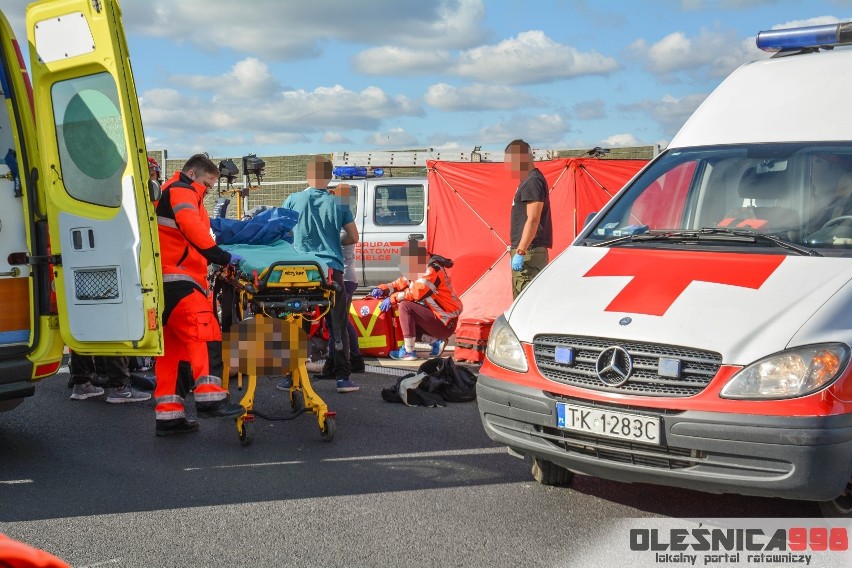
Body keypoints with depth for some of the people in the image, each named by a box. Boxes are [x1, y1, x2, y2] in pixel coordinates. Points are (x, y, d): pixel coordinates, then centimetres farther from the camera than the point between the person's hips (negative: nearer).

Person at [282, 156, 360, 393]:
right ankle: (343, 377, 3)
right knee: (337, 324, 5)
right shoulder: (338, 205, 2)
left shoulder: (293, 201, 0)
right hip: (332, 269, 0)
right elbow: (353, 238, 8)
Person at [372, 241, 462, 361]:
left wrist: (392, 298, -19)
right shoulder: (419, 270, 12)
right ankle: (436, 341, 7)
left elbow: (416, 292, -27)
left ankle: (408, 351, -15)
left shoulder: (433, 270, -17)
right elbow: (402, 283, 14)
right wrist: (382, 289, -2)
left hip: (445, 324, -10)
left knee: (405, 306, -18)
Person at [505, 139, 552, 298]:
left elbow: (533, 220, -21)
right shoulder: (527, 181, 18)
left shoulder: (532, 182, -14)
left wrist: (520, 252, -24)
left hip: (529, 252, -11)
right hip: (527, 251, 11)